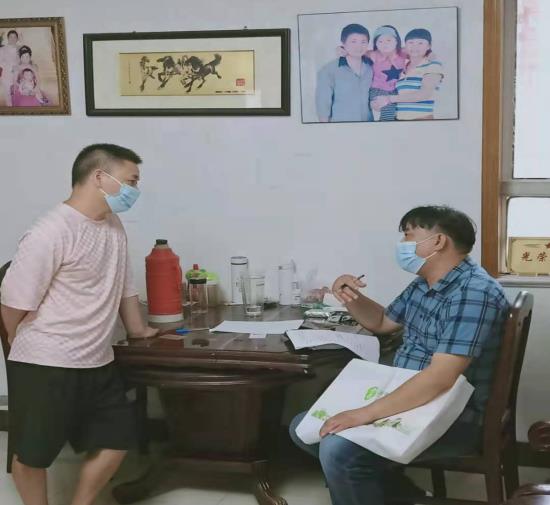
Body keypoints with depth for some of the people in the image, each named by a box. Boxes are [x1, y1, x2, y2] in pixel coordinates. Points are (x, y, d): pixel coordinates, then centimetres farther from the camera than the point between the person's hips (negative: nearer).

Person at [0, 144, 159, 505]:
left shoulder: (113, 226, 6)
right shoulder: (51, 233, -20)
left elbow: (124, 284, 21)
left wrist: (138, 329, 30)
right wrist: (33, 351, 0)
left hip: (97, 363, 8)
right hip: (44, 367, -8)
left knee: (119, 437, 13)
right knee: (32, 453, 8)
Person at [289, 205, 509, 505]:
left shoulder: (473, 292, -22)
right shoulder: (423, 284, 9)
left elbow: (440, 378, -30)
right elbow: (382, 322, 26)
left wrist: (365, 414, -31)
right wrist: (351, 298, 4)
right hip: (406, 400, 10)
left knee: (337, 450, -29)